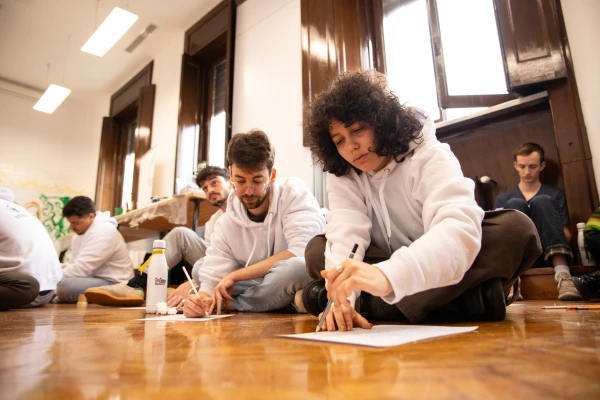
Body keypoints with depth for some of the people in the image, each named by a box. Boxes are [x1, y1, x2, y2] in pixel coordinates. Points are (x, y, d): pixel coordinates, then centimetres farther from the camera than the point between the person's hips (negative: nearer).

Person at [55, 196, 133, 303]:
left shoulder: (103, 232, -18)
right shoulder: (81, 232, 14)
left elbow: (81, 268, -24)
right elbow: (73, 264, 10)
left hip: (113, 284, -10)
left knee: (65, 286, -30)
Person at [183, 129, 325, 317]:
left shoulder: (294, 192, -16)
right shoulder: (226, 223, -3)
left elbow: (302, 253, -26)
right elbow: (211, 278, -5)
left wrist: (235, 275, -21)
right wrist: (201, 299, -30)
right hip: (269, 289, 4)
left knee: (296, 267, -36)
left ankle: (231, 305, -11)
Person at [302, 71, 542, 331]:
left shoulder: (430, 158, -15)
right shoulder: (342, 176, -3)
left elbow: (460, 228, -34)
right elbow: (345, 233, -20)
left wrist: (388, 274, -52)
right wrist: (343, 296, -39)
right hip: (393, 287, 3)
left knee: (515, 229, -28)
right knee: (316, 249, -18)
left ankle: (369, 306, -32)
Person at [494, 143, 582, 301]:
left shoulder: (556, 194, 18)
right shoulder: (503, 199, 18)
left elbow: (567, 235, 10)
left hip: (547, 253, 0)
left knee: (542, 202, -20)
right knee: (515, 204, -21)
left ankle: (561, 273, -40)